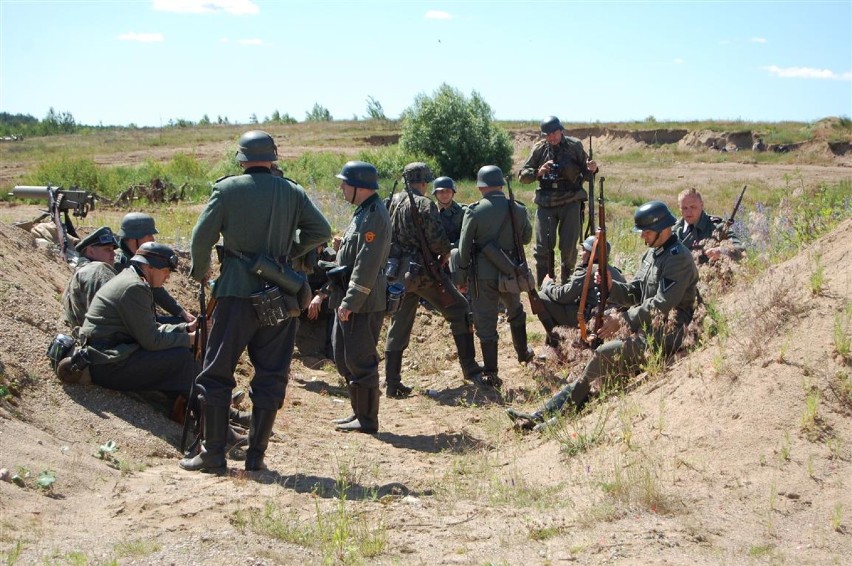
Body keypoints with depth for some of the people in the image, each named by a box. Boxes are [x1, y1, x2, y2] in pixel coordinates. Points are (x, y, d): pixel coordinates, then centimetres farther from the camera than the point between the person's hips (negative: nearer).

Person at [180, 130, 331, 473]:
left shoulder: (228, 189, -1)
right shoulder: (293, 192, 6)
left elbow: (202, 236, -3)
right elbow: (322, 232, 3)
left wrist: (201, 273, 13)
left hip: (237, 290, -2)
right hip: (279, 296, 2)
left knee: (217, 373, 6)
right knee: (271, 376, 9)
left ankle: (212, 454, 6)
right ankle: (256, 455, 10)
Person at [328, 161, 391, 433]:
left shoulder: (374, 216, -17)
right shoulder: (362, 212, 15)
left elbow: (367, 265, -23)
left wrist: (350, 302, -24)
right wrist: (340, 298, 21)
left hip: (364, 303, -11)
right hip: (348, 300, 11)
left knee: (361, 361, -5)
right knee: (344, 358, 16)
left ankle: (367, 420, 4)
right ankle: (359, 413, 25)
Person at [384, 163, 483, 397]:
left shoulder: (391, 203, 8)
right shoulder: (425, 205, -10)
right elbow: (438, 241, -16)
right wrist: (445, 255, 4)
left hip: (398, 273, 6)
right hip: (424, 272, -6)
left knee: (398, 327, 11)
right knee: (460, 312, 8)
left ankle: (392, 384, 10)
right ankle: (470, 369, 6)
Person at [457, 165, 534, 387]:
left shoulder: (474, 211, -11)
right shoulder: (517, 210, -2)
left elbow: (464, 246, -8)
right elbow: (526, 238, 12)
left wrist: (463, 273, 3)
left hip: (483, 273, -3)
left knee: (485, 321, 2)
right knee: (515, 311, 27)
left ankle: (490, 373, 1)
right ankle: (523, 353, 44)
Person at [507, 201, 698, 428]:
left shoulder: (678, 258, -14)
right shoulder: (651, 253, 16)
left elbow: (662, 304, -21)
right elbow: (634, 293, 16)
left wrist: (623, 319, -19)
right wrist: (612, 286, -5)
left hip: (664, 337, -8)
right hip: (646, 332, 9)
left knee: (603, 355, -19)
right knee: (598, 369, -4)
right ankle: (544, 413, -9)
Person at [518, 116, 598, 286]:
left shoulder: (575, 146, 1)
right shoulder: (539, 149, 3)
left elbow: (585, 174, 7)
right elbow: (522, 176, 5)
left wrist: (591, 169, -15)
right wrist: (538, 172, -13)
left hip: (570, 203, -1)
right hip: (546, 204, 1)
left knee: (569, 248, 1)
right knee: (542, 248, -2)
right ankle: (542, 288, 8)